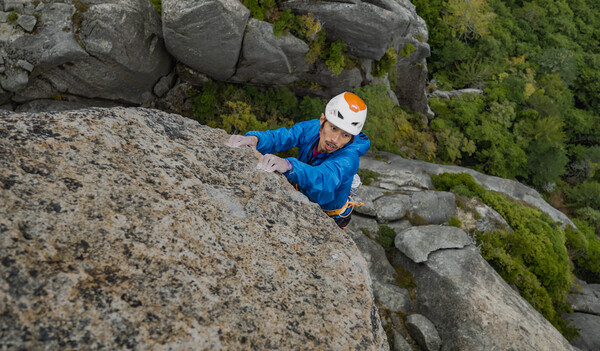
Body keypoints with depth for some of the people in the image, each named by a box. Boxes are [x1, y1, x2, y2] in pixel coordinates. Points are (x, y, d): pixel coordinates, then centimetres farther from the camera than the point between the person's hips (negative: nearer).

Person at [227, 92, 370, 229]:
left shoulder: (349, 157, -37)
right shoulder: (312, 128, -22)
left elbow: (325, 179, -56)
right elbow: (277, 137, -33)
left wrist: (288, 165, -74)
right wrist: (253, 138, -56)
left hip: (329, 218, -4)